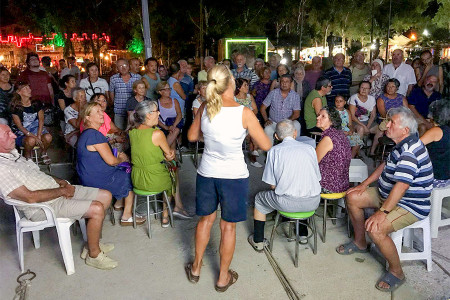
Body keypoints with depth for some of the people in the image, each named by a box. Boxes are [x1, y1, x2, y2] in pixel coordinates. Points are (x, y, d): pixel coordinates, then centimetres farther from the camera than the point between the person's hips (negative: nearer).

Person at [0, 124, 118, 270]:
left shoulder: (12, 153, 11)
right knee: (97, 209, -24)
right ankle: (94, 255, -2)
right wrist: (62, 190, -16)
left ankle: (92, 244, 16)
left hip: (58, 191, 10)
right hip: (43, 208, -10)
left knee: (106, 196, 4)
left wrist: (61, 181, 4)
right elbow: (30, 197, -26)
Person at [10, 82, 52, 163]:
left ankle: (43, 153, 4)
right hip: (21, 133, -3)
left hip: (36, 129, 3)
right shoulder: (16, 107, -8)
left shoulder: (36, 104, 4)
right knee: (31, 140, -35)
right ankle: (27, 157, -2)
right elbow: (19, 126, -11)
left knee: (48, 137, -28)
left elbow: (41, 120, -2)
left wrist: (39, 135, -17)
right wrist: (34, 136, -22)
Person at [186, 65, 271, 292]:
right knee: (228, 226, 13)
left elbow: (192, 136, 8)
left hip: (206, 173, 4)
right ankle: (223, 277, 30)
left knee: (206, 219, 22)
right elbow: (266, 146, -11)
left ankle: (196, 268, 39)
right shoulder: (244, 113, -18)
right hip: (234, 175, -3)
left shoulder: (204, 109, -7)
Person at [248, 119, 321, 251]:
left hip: (288, 203, -4)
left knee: (259, 199, 24)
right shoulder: (309, 148, 8)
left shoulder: (274, 150, -1)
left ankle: (258, 241, 33)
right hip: (313, 203, 4)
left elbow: (272, 185, 0)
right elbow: (317, 178, 12)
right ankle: (303, 234, 50)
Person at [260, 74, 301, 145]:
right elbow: (262, 108, 5)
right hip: (273, 121, 0)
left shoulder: (295, 96, 1)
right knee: (267, 130, -31)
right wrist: (266, 120, -11)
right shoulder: (273, 93, 1)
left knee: (296, 125, -31)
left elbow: (296, 113, -3)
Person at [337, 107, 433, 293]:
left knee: (375, 228, -30)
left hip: (410, 206, -11)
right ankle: (360, 243, 25)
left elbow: (401, 186, -35)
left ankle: (396, 272, -4)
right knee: (353, 197, 8)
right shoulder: (400, 145, 5)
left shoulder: (410, 152, -29)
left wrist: (382, 212, -37)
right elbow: (385, 165, 18)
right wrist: (364, 185, 12)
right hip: (387, 194, 11)